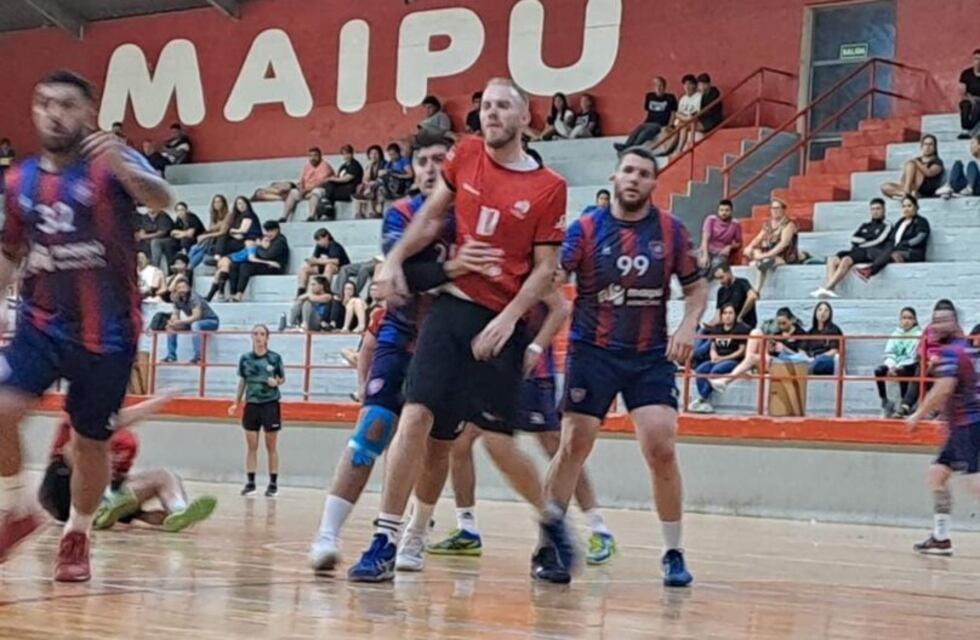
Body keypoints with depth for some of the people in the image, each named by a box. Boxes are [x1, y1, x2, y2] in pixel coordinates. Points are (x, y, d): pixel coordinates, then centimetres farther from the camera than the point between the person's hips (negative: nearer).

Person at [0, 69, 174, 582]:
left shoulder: (109, 164, -9)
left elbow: (161, 200, -30)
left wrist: (120, 166, -49)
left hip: (107, 332, -3)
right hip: (41, 324, 3)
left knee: (92, 441, 6)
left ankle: (76, 537, 29)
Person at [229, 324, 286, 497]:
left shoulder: (275, 358, -3)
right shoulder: (245, 358, 3)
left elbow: (283, 379, 7)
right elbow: (242, 381, 12)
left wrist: (276, 382, -15)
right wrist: (236, 403, 9)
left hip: (270, 404, -2)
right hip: (251, 404, 2)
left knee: (271, 447, 3)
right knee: (251, 446, 4)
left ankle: (273, 484, 8)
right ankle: (250, 482, 10)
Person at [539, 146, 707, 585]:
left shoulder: (671, 231, 1)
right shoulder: (586, 229, -4)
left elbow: (696, 286, 10)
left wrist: (688, 326, -8)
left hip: (651, 356, 1)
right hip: (592, 353, -1)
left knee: (661, 451, -8)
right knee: (573, 446, -3)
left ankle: (674, 555, 6)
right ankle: (548, 545, 10)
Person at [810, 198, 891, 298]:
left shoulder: (886, 225, 10)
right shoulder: (865, 225, 28)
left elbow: (878, 241, -5)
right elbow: (854, 239, 15)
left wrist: (860, 242, 2)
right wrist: (865, 239, -2)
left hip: (870, 253, -7)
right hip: (857, 251, 7)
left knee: (846, 260, -34)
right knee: (832, 260, -20)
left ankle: (825, 288, -42)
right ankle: (830, 289, -38)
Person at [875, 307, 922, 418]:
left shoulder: (918, 335, -4)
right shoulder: (895, 334, 12)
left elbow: (912, 357, -14)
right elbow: (889, 354, 5)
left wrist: (898, 368, -23)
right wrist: (891, 366, -16)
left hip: (910, 366, -5)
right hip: (894, 364, 5)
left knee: (902, 373, -38)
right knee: (879, 371, -24)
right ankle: (885, 402, -15)